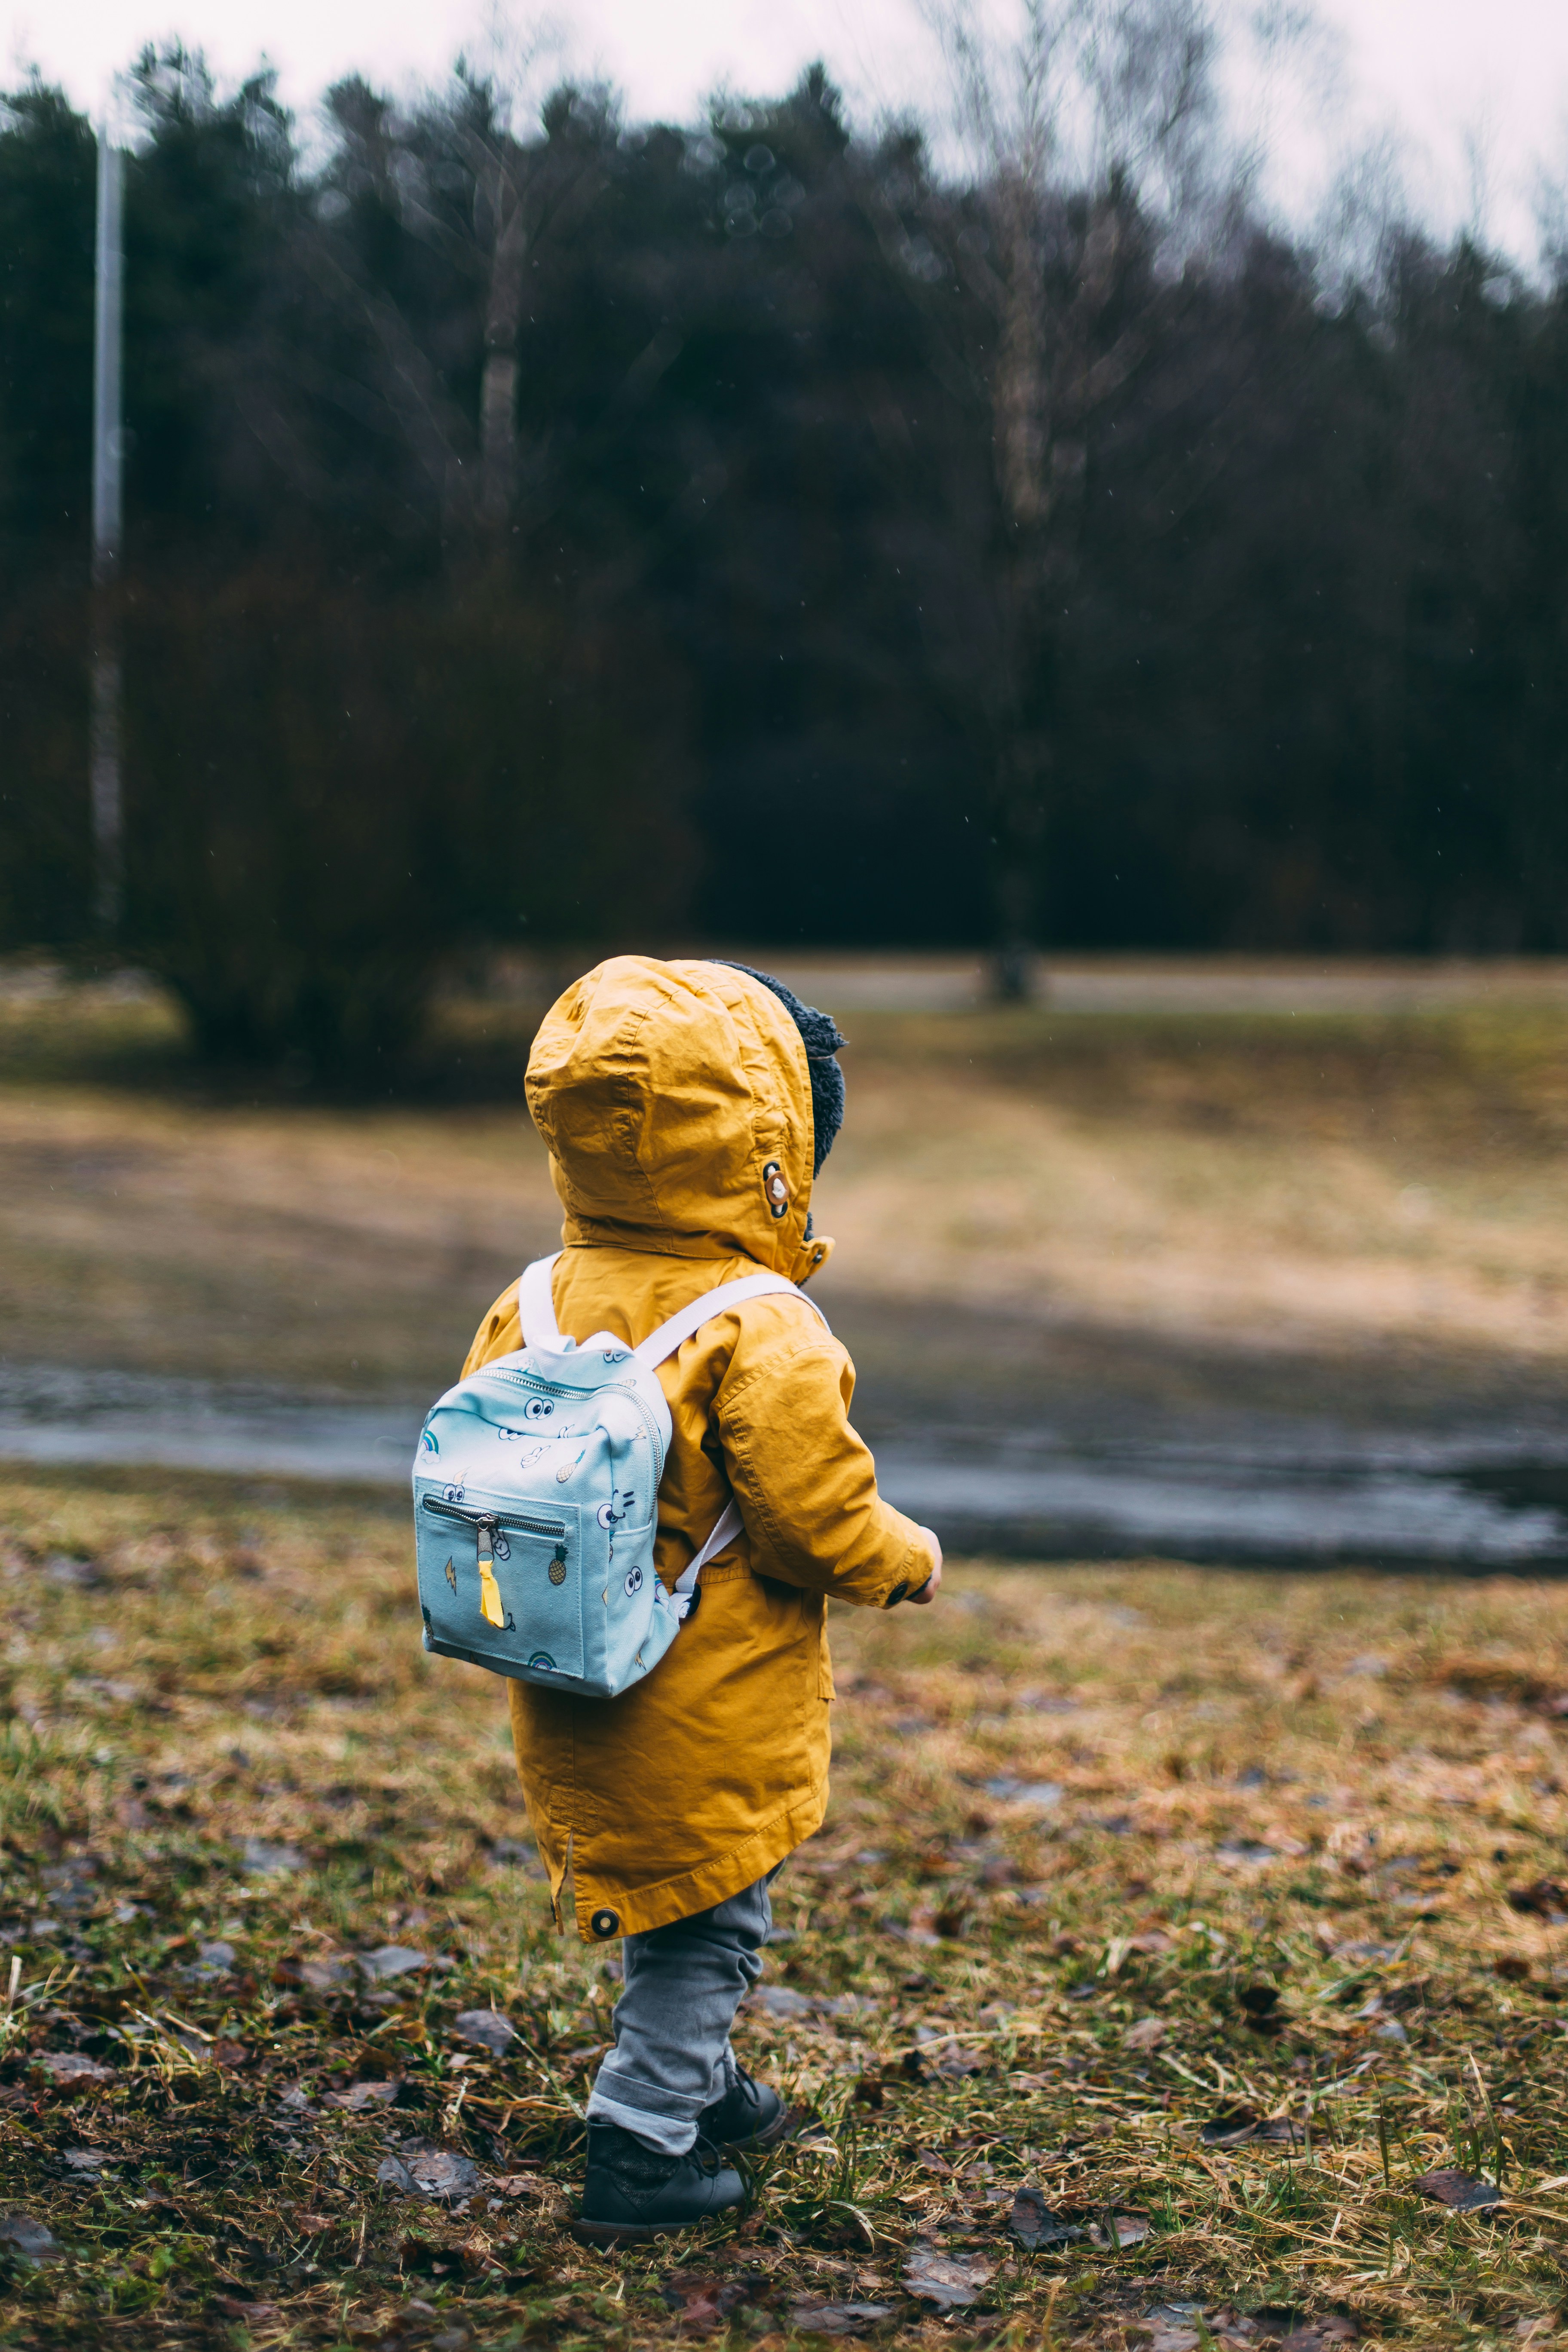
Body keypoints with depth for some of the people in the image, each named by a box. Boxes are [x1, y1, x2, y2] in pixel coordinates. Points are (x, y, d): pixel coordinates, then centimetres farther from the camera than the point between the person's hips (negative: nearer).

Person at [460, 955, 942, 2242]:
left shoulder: (532, 1307, -3)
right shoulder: (761, 1333, -23)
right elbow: (816, 1518, -21)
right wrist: (905, 1559, -1)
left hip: (572, 1699, 7)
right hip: (710, 1711, -7)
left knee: (674, 1909, 25)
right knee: (707, 1920, 8)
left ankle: (700, 2081, 41)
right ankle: (641, 2149, 12)